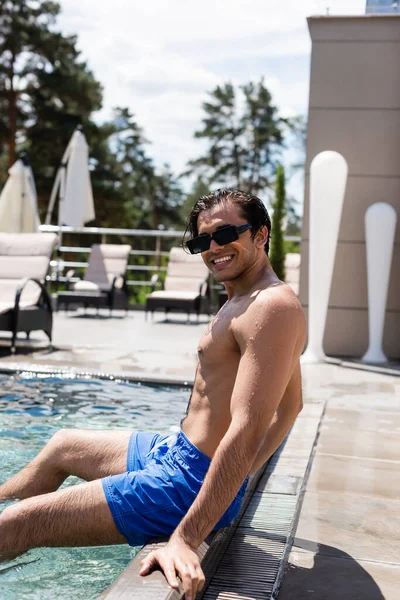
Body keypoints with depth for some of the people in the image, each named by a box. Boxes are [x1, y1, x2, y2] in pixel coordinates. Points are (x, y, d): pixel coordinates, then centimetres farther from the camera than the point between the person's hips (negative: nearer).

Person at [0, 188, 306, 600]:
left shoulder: (271, 307, -21)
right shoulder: (245, 301, 12)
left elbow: (247, 430, -31)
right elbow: (290, 406, 20)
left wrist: (185, 538, -34)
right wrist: (242, 474, 15)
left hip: (189, 481, -11)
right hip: (177, 451, 11)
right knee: (62, 447, 29)